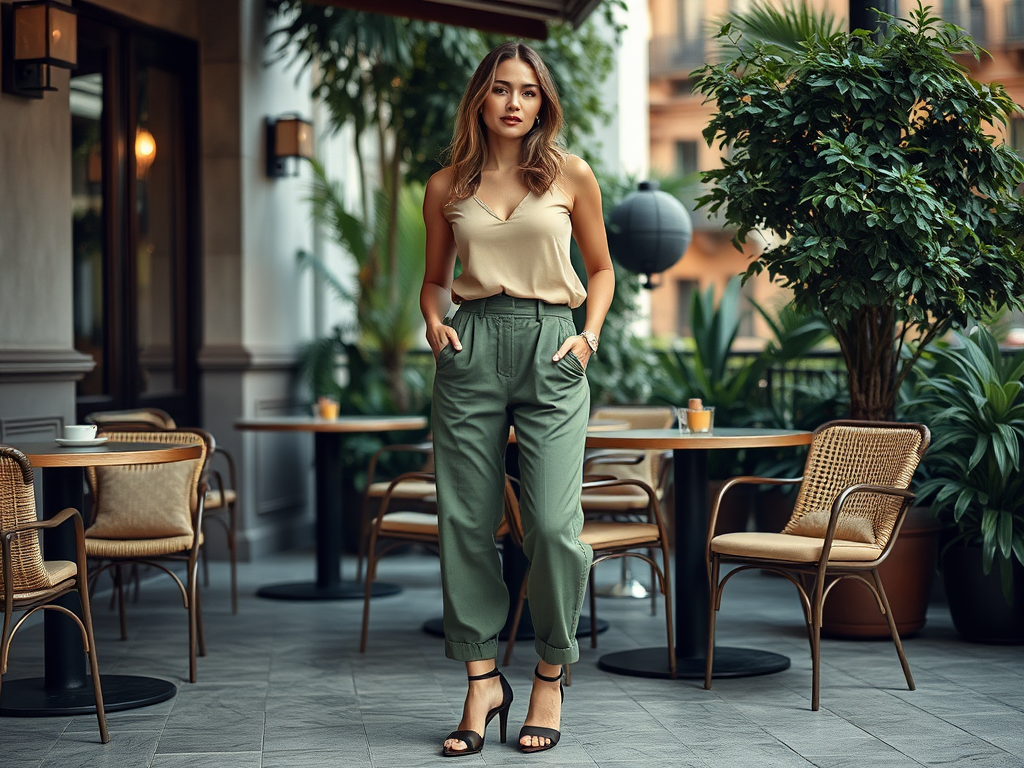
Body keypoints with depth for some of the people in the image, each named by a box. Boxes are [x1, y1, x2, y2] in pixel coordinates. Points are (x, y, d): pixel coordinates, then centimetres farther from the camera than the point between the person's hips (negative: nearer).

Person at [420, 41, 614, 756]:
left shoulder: (571, 175, 7)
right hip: (471, 350, 2)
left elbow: (601, 268, 16)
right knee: (466, 520, -1)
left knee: (554, 522, -10)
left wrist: (590, 333, 2)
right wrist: (435, 322, 2)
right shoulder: (447, 186, 11)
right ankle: (483, 680, 9)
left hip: (549, 350, -2)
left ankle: (551, 678, 7)